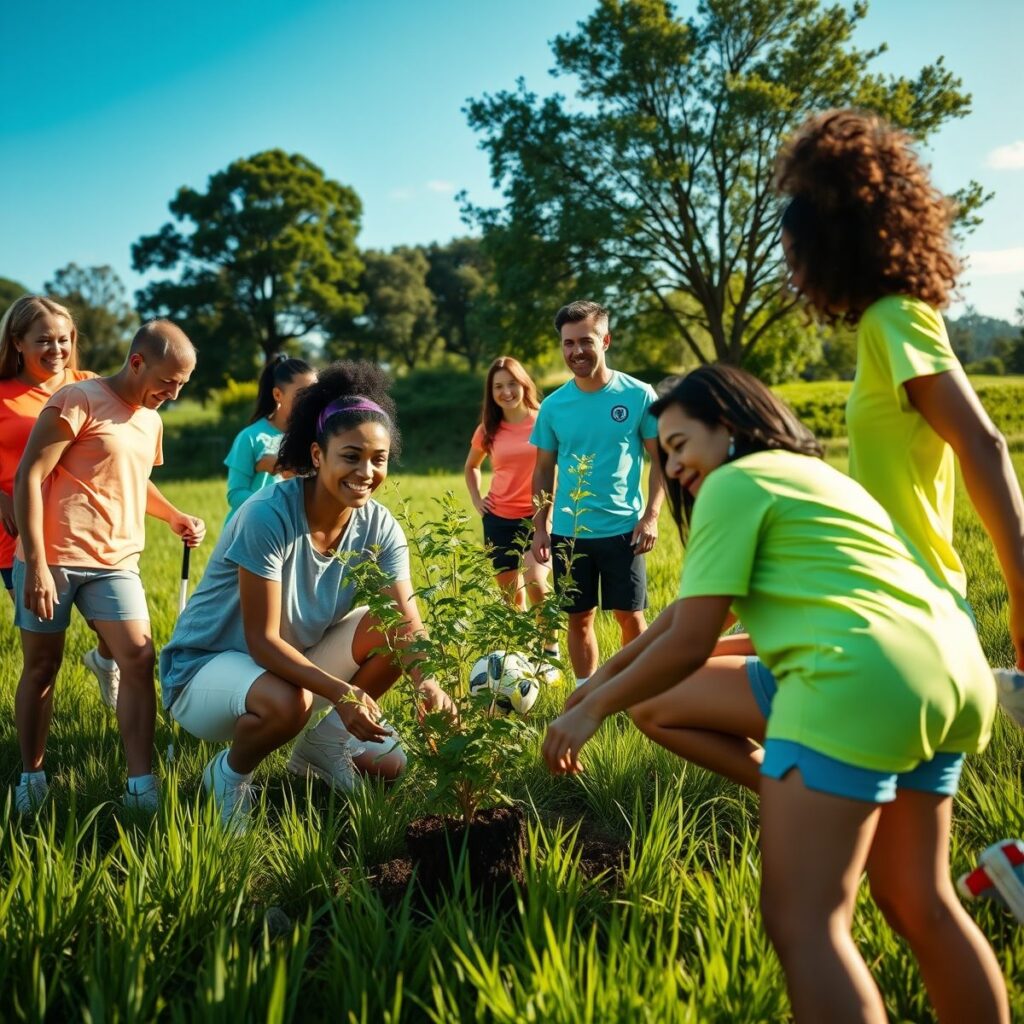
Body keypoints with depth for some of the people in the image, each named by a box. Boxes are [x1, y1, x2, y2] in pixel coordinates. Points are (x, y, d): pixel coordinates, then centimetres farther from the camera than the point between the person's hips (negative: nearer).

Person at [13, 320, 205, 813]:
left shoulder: (150, 420, 14)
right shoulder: (78, 400, -9)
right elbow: (28, 478, -13)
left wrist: (174, 517, 15)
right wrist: (36, 566, -17)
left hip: (116, 562, 6)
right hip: (53, 558, -5)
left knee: (139, 660, -8)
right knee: (41, 666, 6)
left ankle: (141, 787, -6)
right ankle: (31, 778, 22)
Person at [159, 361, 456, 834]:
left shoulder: (378, 527, -11)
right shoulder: (268, 516, -27)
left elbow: (408, 624, -18)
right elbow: (263, 640, -28)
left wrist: (429, 685, -39)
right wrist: (341, 691, -40)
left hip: (299, 660, 6)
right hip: (206, 667, -5)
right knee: (287, 703, -38)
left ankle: (324, 742, 10)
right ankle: (230, 774, -5)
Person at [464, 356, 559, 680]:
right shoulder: (489, 430, 6)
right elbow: (471, 467, 24)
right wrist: (476, 500, 10)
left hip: (538, 517, -4)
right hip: (499, 519, 4)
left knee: (535, 581, -23)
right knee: (510, 595, 7)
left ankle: (550, 651, -4)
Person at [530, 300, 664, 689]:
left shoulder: (638, 395, -5)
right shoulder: (553, 405, 2)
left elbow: (660, 458, 0)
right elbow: (544, 470, 10)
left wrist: (651, 515, -9)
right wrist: (541, 527, 5)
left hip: (623, 528, -2)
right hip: (569, 531, 2)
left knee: (629, 615, 2)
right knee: (578, 617, 10)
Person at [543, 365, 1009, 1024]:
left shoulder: (735, 481, 3)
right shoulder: (809, 472, 31)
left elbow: (688, 644, -1)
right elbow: (691, 606, 32)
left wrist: (593, 710, 11)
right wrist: (605, 677, 34)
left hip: (865, 675, -10)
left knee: (803, 925, -7)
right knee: (919, 903, 21)